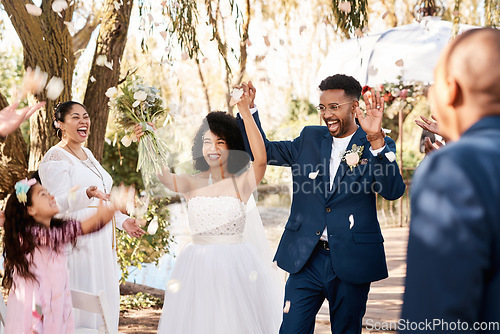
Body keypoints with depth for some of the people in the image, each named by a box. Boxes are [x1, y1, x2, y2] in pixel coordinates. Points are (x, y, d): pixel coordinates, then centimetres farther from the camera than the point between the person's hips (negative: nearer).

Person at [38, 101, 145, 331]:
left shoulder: (87, 155, 17)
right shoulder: (55, 158, -9)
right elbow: (58, 203, -22)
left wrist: (122, 220, 17)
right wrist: (87, 194, -38)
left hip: (100, 241, 9)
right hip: (75, 241, -9)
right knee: (79, 306, -8)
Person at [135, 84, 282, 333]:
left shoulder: (241, 183, -3)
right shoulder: (192, 184, 4)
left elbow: (260, 159, -20)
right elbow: (162, 175, -13)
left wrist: (245, 112, -26)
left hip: (236, 266, -2)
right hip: (198, 266, 2)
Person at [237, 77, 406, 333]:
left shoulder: (377, 146, -2)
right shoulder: (310, 139, 9)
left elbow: (394, 190, -19)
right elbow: (262, 151, 15)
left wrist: (376, 139, -31)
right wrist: (248, 109, 2)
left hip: (351, 263, -2)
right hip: (306, 258, 2)